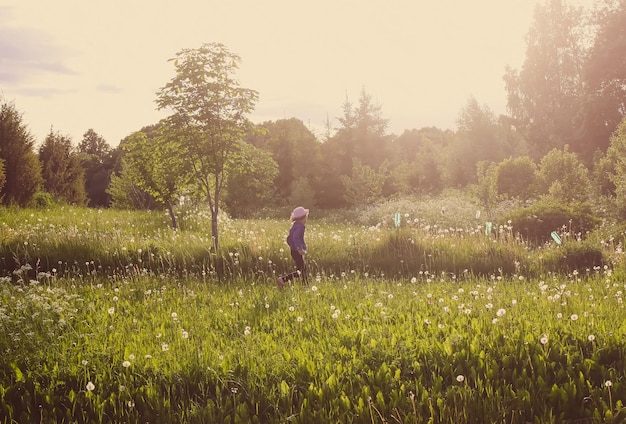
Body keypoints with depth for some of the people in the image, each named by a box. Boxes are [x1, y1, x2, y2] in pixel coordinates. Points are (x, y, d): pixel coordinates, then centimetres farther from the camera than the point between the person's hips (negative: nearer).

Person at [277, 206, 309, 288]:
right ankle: (283, 279, -13)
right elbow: (295, 237, -31)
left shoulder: (295, 226, 12)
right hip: (297, 252, -10)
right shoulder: (300, 226, -17)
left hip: (294, 251, 10)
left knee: (304, 268, 15)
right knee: (300, 271, -6)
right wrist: (299, 249, -35)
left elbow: (289, 239, 18)